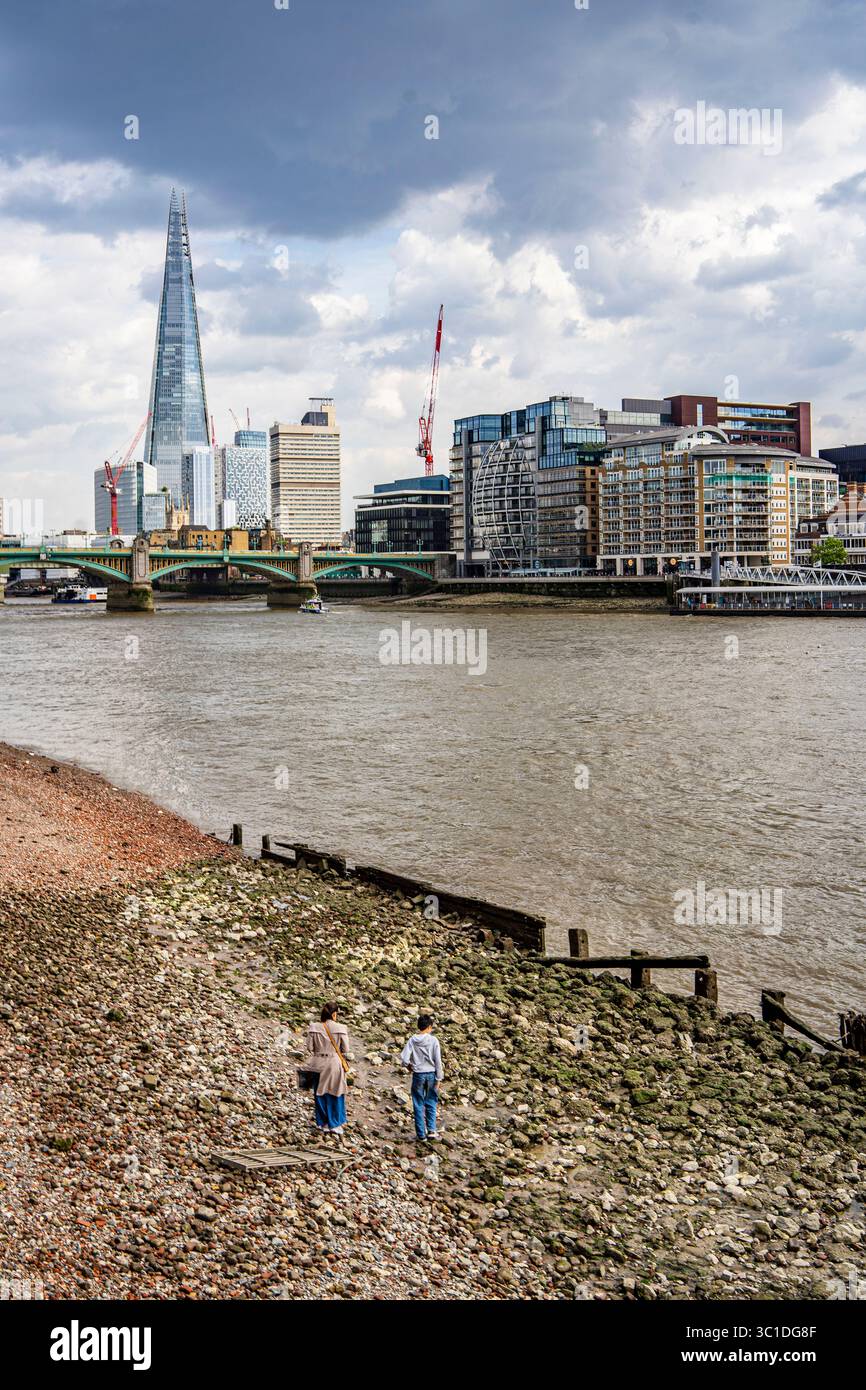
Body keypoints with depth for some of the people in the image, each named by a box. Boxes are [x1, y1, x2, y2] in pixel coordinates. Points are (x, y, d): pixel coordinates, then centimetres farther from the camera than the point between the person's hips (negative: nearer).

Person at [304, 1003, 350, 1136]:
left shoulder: (313, 1028, -8)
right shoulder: (340, 1029, -12)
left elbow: (309, 1048, -2)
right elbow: (345, 1050, -6)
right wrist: (343, 1062, 12)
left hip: (318, 1064, 2)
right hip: (335, 1064, -2)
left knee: (320, 1094, 15)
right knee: (335, 1094, 12)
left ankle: (323, 1124, 22)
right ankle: (335, 1125, 18)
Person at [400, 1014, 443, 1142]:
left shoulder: (412, 1040, -6)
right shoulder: (433, 1040, -9)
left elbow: (404, 1058, -10)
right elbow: (438, 1061, -8)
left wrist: (409, 1066, 11)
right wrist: (438, 1078, 0)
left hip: (418, 1075, 1)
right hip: (431, 1075, -1)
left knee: (418, 1105, 8)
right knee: (431, 1104, 13)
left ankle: (421, 1134, 10)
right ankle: (431, 1130, 4)